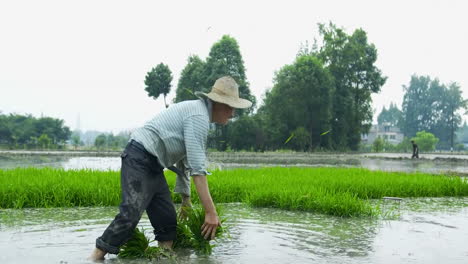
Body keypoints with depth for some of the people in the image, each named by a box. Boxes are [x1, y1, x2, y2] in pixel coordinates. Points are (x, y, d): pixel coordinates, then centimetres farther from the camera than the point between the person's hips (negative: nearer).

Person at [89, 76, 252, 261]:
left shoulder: (198, 114, 16)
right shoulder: (198, 116, -17)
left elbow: (186, 162, 22)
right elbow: (198, 169, -23)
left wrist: (186, 203, 25)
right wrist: (211, 212, -21)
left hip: (153, 166, 11)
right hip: (139, 160, -11)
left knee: (168, 220, 4)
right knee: (130, 214, -19)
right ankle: (95, 258, -12)